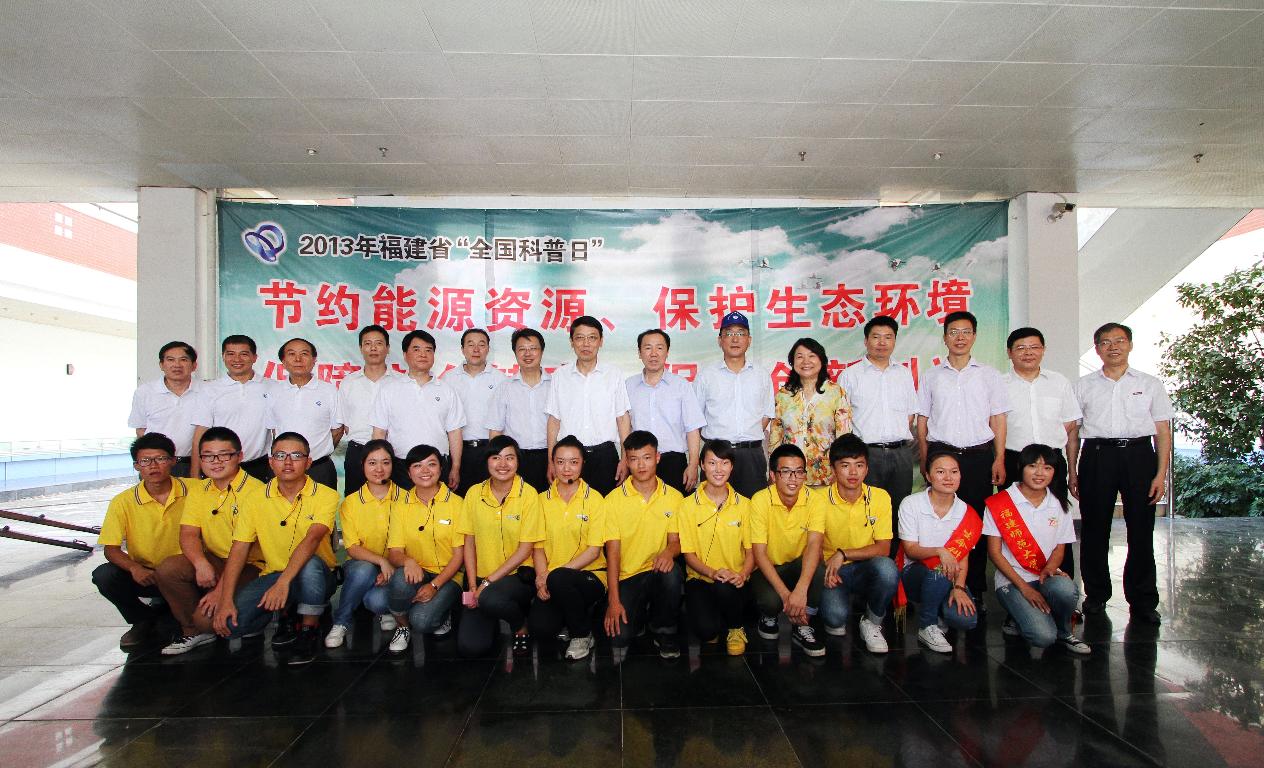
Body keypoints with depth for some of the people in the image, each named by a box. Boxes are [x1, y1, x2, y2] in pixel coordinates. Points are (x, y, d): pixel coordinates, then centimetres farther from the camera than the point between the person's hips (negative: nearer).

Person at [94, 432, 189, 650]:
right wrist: (134, 568, -27)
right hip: (144, 574, 1)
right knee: (103, 575, -25)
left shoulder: (190, 492, -7)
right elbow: (111, 549, -7)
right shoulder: (124, 502, -5)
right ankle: (144, 621, 3)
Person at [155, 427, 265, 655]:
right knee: (167, 569, -19)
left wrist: (222, 588, -22)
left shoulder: (255, 491, -14)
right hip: (214, 561, 7)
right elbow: (188, 534, 0)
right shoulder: (198, 490, 9)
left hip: (248, 566, -6)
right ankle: (192, 631, 2)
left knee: (206, 615, -25)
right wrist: (201, 563, -22)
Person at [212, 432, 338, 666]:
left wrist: (283, 582, -40)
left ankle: (309, 629, -11)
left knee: (310, 564, -38)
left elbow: (312, 538, -26)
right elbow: (238, 551, -4)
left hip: (314, 577, -3)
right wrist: (226, 600, -14)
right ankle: (285, 614, 10)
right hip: (272, 575, 3)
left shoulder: (325, 496, -11)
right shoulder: (256, 500, -1)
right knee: (228, 623, -21)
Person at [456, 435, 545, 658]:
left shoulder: (528, 495, -9)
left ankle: (521, 628, -2)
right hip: (483, 579, 3)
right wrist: (473, 586, -5)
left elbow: (525, 549, -10)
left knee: (490, 598, -36)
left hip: (518, 575, -3)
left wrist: (488, 582, -14)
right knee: (468, 646, -12)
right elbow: (469, 543, 6)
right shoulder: (475, 493, 2)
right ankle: (492, 621, 22)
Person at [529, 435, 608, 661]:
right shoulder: (543, 500, 8)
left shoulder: (594, 499, -2)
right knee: (540, 627, -24)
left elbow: (594, 550, -7)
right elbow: (538, 546, 7)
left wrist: (552, 574, -16)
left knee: (558, 579, -36)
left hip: (589, 575, -2)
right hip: (552, 582, 3)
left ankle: (582, 634, -9)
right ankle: (569, 619, 12)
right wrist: (541, 576, -14)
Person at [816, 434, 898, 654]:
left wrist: (843, 554, -20)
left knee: (887, 568, -34)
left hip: (866, 570, 2)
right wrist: (827, 571, -20)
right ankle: (835, 622, 9)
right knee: (835, 616, -32)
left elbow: (883, 548, -7)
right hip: (832, 571, -1)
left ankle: (872, 623, -5)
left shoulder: (880, 498, -5)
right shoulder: (821, 500, -7)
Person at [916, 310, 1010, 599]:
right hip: (941, 453, 0)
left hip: (979, 456, 0)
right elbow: (922, 421, 10)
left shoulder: (989, 375, 10)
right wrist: (925, 461, 4)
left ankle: (976, 586, 10)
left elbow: (998, 420, 7)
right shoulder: (932, 377, 11)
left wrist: (999, 460, -1)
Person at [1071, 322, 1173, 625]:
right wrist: (1072, 471, 5)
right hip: (1097, 455, 1)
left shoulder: (1150, 384, 10)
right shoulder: (1084, 385, 11)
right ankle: (1096, 595, 18)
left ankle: (1143, 601, 12)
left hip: (1139, 455, 0)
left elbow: (1163, 431, 6)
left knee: (1141, 531, 1)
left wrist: (1161, 473, -3)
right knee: (1094, 529, 5)